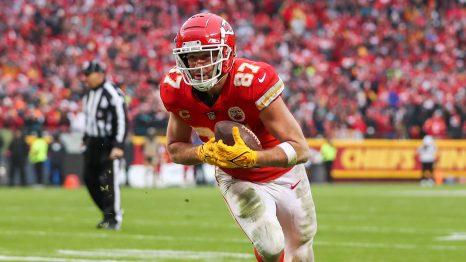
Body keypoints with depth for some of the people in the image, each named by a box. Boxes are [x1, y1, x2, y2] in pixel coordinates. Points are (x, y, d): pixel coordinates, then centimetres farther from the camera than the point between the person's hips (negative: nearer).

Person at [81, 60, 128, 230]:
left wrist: (118, 146, -22)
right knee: (90, 179, 8)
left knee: (109, 182, -10)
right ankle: (108, 214, 21)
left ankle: (114, 219, 0)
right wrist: (86, 138, 22)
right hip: (93, 143, 9)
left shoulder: (112, 94, -15)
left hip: (109, 143, -9)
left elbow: (122, 120, -18)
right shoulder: (88, 94, 12)